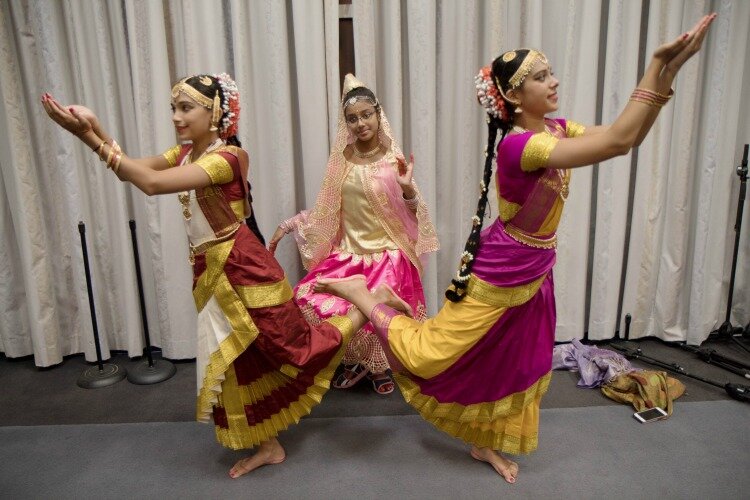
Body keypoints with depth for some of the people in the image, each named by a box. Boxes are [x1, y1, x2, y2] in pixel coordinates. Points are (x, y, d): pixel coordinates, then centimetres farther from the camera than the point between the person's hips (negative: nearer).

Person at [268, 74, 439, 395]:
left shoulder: (393, 159, -8)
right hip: (347, 253, 4)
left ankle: (379, 367, 28)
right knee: (308, 299, -9)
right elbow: (325, 210, 10)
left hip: (387, 255, -3)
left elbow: (411, 214, -9)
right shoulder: (341, 159, 2)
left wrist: (408, 188, -28)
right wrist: (287, 225, 7)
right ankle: (355, 361, 16)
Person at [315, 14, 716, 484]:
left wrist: (669, 71, -13)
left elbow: (628, 135, -3)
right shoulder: (518, 145, -28)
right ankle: (357, 291, 17)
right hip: (499, 272, -9)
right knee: (429, 351, 1)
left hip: (532, 272, 9)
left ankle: (486, 444, 43)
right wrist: (658, 62, -31)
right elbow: (619, 141, -35)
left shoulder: (557, 128, 0)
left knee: (514, 365, 21)